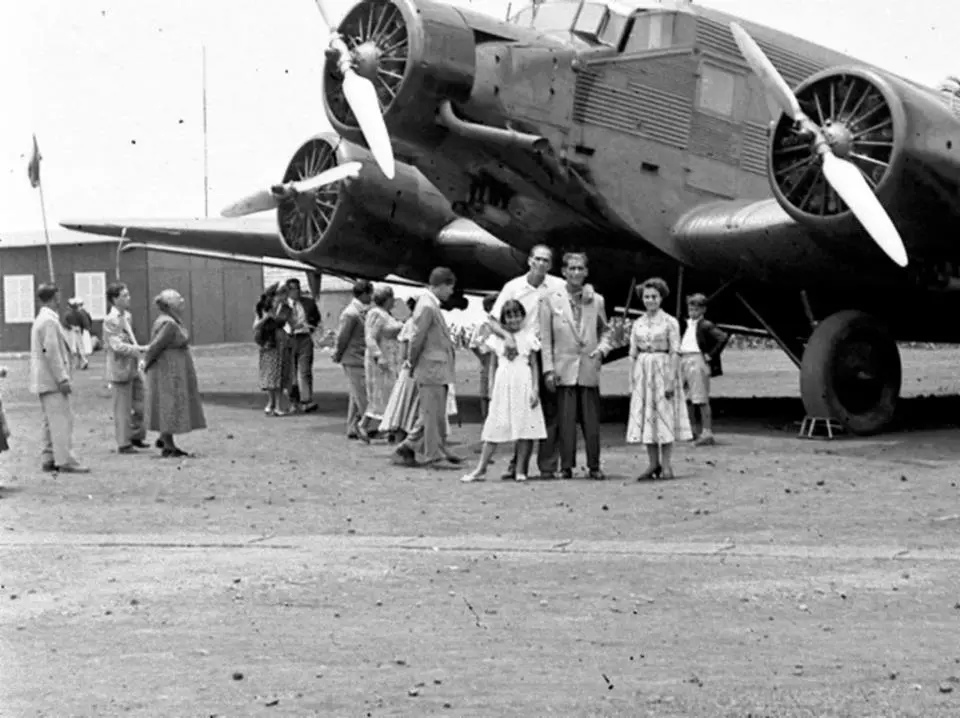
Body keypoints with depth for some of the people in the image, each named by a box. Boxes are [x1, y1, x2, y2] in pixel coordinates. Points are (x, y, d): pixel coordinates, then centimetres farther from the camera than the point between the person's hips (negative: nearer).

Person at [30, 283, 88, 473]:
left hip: (44, 380, 10)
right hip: (52, 380, -10)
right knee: (62, 420, -10)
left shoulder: (40, 320, 16)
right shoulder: (49, 321, -15)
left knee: (51, 421, 13)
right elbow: (51, 353, -20)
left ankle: (48, 459, 15)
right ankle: (65, 461, -13)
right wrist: (62, 379, -20)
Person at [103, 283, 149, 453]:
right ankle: (123, 444, 10)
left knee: (141, 403, 11)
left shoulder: (126, 316, 11)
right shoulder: (110, 320, -16)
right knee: (122, 408, 1)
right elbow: (117, 346, -23)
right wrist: (141, 349, -27)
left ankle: (136, 436, 26)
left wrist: (139, 359, 18)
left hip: (133, 368, 8)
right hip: (120, 370, -8)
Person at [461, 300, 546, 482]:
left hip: (524, 385, -1)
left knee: (525, 427, -3)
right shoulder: (497, 338, 9)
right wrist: (490, 389, 8)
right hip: (503, 384, 1)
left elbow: (534, 365, 5)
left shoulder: (528, 337, 5)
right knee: (494, 428, -1)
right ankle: (481, 469, 2)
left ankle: (521, 470, 4)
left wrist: (535, 389, -4)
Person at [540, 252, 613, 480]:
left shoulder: (597, 301, 11)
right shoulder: (550, 300, 4)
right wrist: (548, 369, -4)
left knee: (591, 420, 2)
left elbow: (605, 331, 20)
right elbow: (545, 338, 3)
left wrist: (601, 349, 0)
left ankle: (594, 466, 10)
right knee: (565, 420, -3)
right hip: (564, 370, -2)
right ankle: (566, 466, 4)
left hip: (589, 369, 2)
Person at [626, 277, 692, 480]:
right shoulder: (638, 324, 10)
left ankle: (666, 465, 2)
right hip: (643, 372, 4)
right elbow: (633, 354, 11)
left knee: (665, 416, -3)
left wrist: (671, 380, -14)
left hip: (663, 369, -4)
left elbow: (675, 353, -7)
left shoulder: (670, 322, -2)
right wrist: (631, 381, 5)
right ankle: (653, 465, 8)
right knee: (646, 417, 2)